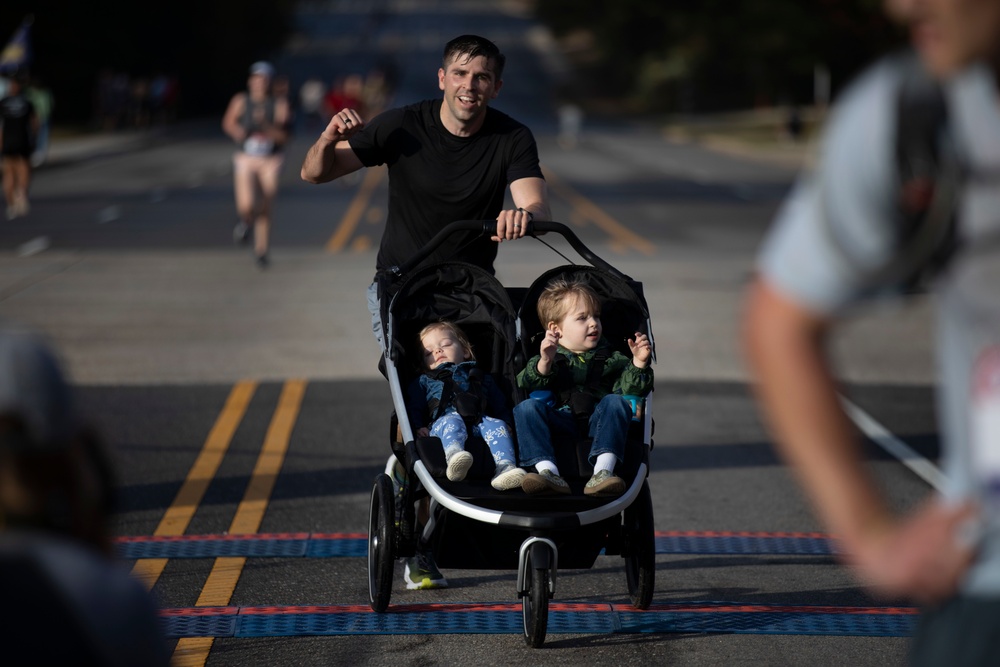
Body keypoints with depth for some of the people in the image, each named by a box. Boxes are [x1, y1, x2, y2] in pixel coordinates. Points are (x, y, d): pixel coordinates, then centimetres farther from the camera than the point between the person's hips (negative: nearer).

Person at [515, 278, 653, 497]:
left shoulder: (611, 359, 24)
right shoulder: (545, 359, 19)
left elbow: (632, 388, 9)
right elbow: (526, 385, -1)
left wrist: (639, 364, -8)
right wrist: (544, 364, -19)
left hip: (598, 424, 1)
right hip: (559, 427, -1)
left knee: (616, 402, -27)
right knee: (526, 407, -24)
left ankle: (602, 472, -44)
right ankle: (548, 472, -42)